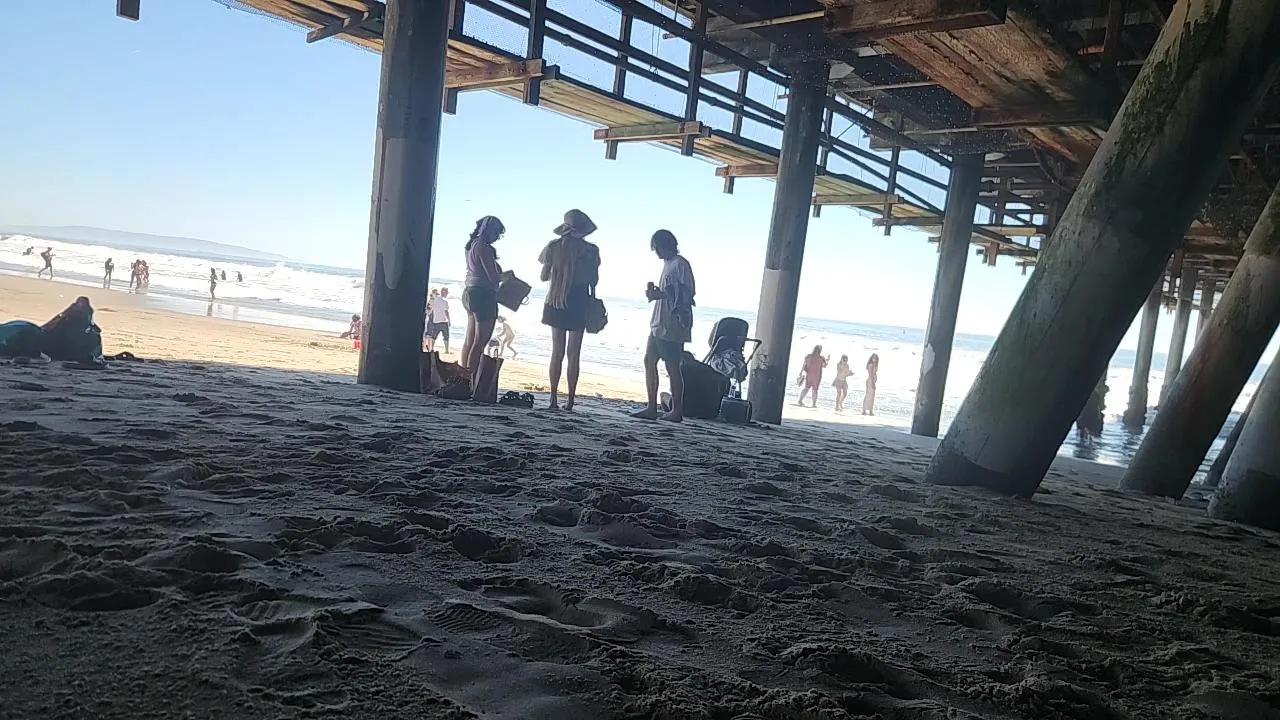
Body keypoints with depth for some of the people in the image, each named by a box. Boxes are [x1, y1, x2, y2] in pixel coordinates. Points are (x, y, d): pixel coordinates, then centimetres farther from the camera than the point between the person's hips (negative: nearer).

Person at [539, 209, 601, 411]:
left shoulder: (553, 246, -2)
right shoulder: (591, 250, -5)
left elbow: (544, 277, 3)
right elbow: (594, 280, 0)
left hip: (556, 303, 1)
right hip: (579, 304, -1)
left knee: (557, 351, 8)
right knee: (574, 353, 5)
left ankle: (554, 398, 4)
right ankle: (570, 399, 5)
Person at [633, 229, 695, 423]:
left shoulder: (680, 264, -12)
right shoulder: (668, 264, 18)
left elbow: (684, 294, -19)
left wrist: (660, 294, -19)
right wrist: (655, 293, 9)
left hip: (672, 325, -10)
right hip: (659, 324, 10)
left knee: (672, 367, -4)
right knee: (649, 361, 7)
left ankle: (677, 411, 4)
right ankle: (652, 408, 11)